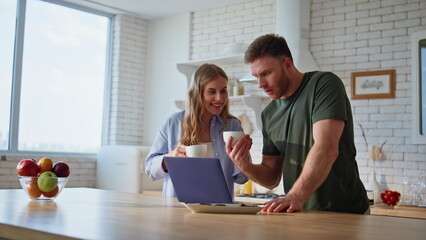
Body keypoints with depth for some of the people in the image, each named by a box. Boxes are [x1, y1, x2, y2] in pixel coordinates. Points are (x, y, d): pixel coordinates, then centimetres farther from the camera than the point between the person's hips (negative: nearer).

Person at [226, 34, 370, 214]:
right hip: (301, 213, 6)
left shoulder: (324, 84, -6)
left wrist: (295, 197, -30)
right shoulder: (269, 114, 12)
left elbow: (327, 149, -20)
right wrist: (245, 166, -4)